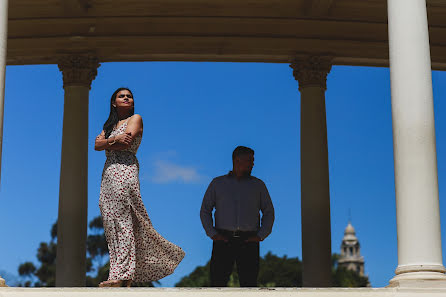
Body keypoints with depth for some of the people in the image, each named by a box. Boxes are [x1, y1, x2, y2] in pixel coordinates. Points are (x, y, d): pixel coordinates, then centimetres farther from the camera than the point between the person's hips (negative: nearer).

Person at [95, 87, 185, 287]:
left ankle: (122, 274, -20)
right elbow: (97, 145, 10)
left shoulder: (135, 119, 8)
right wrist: (115, 140, -6)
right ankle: (123, 272, 1)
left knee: (123, 220, -15)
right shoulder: (110, 125, 26)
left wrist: (107, 141, 4)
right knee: (111, 222, 0)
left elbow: (127, 141, -9)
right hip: (109, 172, 7)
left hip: (125, 170, -7)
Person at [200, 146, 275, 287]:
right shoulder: (217, 183, 12)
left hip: (248, 241, 1)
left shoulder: (258, 185, 14)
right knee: (217, 283, -6)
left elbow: (269, 212, 13)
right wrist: (212, 234, -2)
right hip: (223, 239, 0)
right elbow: (205, 211, 12)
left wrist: (260, 236, -1)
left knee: (249, 284, -4)